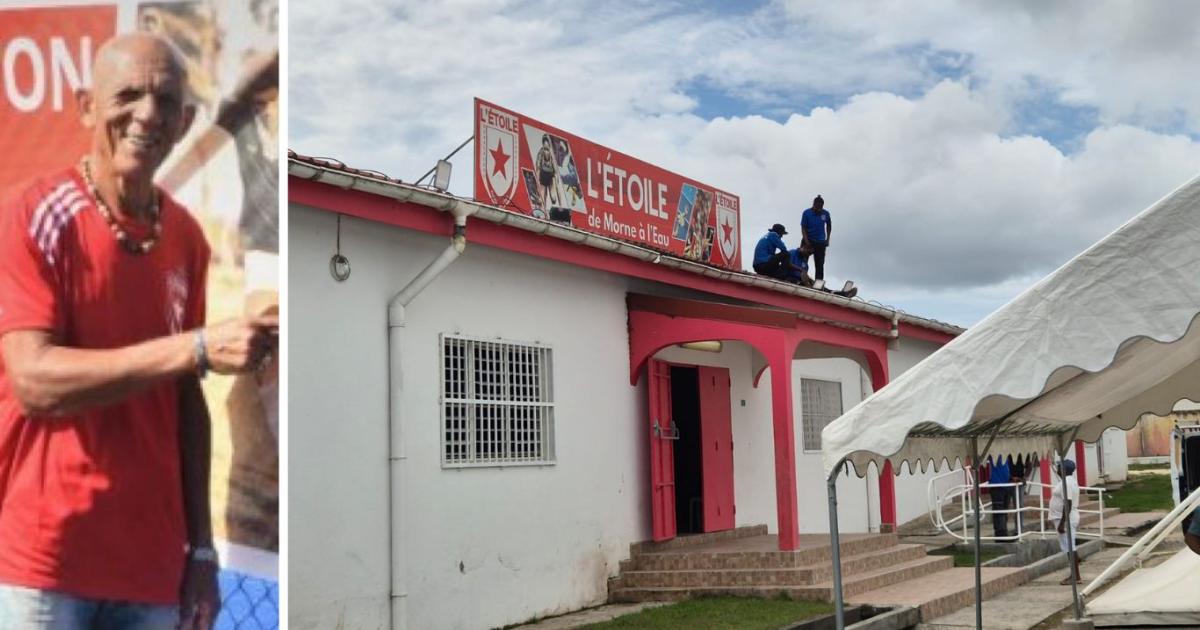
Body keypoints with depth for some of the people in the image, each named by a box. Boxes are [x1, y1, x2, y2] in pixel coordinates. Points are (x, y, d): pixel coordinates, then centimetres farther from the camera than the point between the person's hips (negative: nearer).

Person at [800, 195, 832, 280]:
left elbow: (829, 226, 12)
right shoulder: (807, 213, -12)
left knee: (820, 264, 4)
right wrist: (807, 243, -20)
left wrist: (827, 240, 7)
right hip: (808, 240, -2)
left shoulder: (825, 213, -5)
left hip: (820, 242, 2)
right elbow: (803, 228, -11)